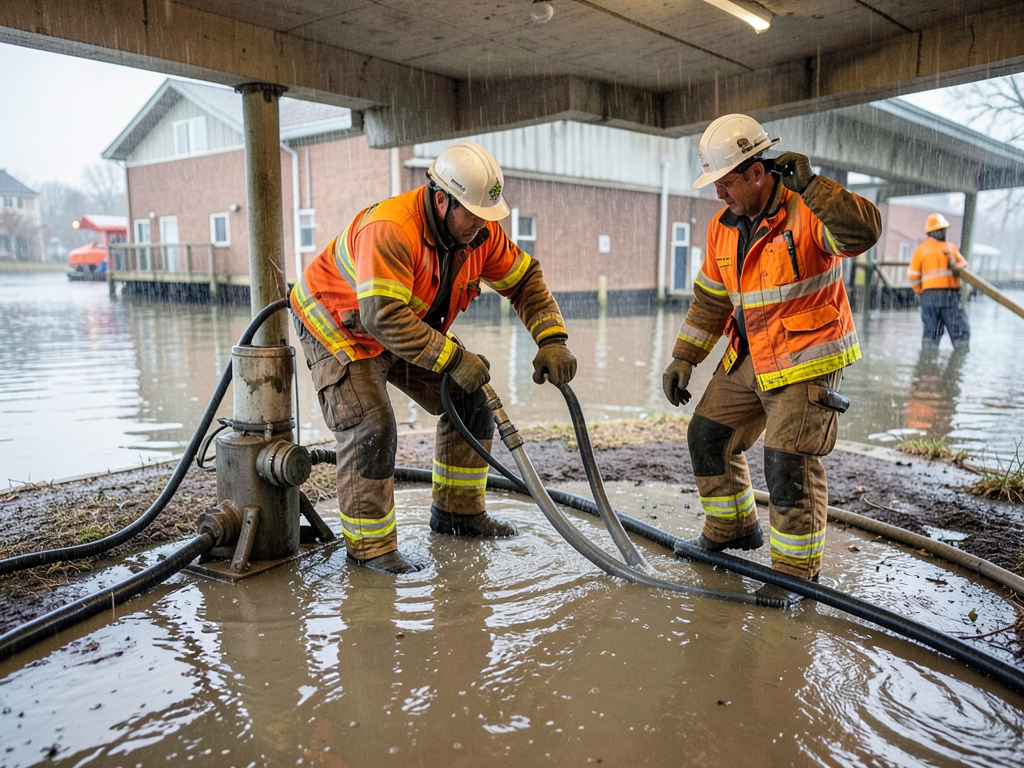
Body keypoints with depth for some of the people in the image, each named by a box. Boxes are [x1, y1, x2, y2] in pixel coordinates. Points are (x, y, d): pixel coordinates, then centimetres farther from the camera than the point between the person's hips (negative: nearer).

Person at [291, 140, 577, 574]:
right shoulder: (391, 231, -37)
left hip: (410, 326, 7)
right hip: (340, 326, -7)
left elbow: (524, 279, -4)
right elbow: (383, 317, -43)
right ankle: (368, 544, -3)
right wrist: (455, 359, -41)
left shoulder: (481, 230, -14)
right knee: (371, 427, -21)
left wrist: (552, 340, -17)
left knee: (471, 402, 2)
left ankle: (458, 512, 16)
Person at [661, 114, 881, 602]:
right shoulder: (724, 227, 6)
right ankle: (731, 528, 33)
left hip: (807, 360, -8)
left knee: (788, 460, -11)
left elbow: (864, 231, -36)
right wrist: (683, 358, 10)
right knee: (708, 434, 11)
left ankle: (797, 567, 10)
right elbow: (710, 299, 13)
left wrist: (809, 186, -38)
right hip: (750, 359, 8)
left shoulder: (808, 212, -16)